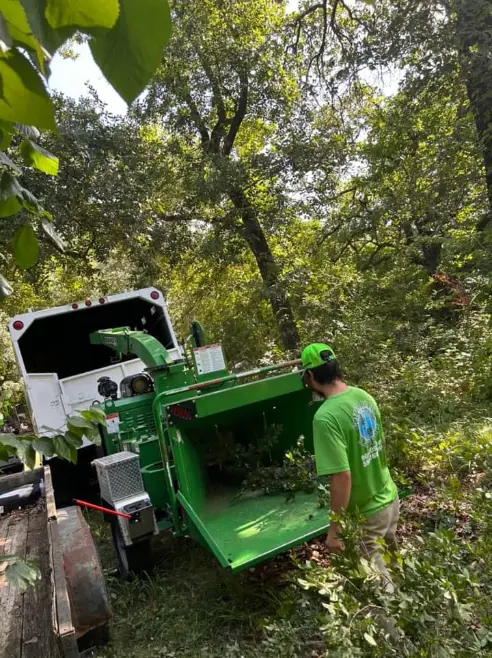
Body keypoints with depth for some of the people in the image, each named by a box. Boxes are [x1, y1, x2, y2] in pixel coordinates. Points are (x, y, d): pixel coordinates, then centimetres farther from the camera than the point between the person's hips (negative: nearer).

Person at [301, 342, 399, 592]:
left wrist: (334, 529, -20)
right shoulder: (364, 396, -5)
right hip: (389, 498, 8)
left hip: (366, 513, -8)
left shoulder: (326, 417, -30)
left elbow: (342, 477, -30)